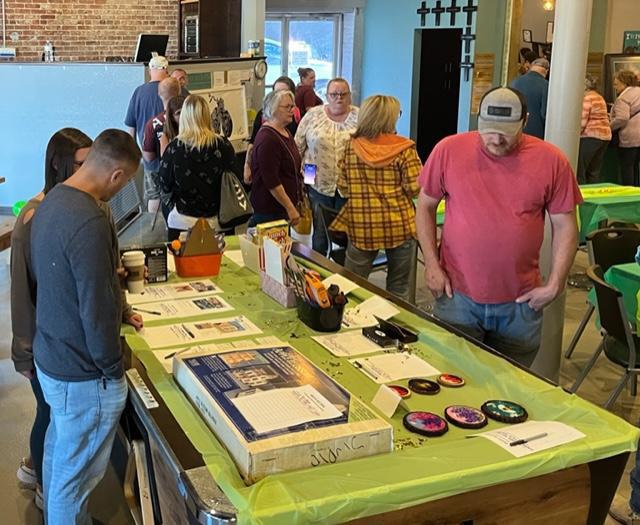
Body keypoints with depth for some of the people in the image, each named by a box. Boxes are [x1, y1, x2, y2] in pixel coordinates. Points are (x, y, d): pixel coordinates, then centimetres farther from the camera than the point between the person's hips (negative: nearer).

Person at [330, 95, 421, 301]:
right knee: (398, 288, 13)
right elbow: (414, 188, -11)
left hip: (361, 227, 2)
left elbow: (343, 187, 4)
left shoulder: (351, 147, -1)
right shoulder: (404, 148, -9)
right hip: (399, 226, -1)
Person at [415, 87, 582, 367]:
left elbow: (565, 226, 2)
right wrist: (431, 264, -2)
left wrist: (554, 284, -3)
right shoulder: (449, 150, -5)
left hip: (520, 302, 1)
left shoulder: (551, 160, -4)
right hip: (457, 295, 0)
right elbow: (425, 207, 5)